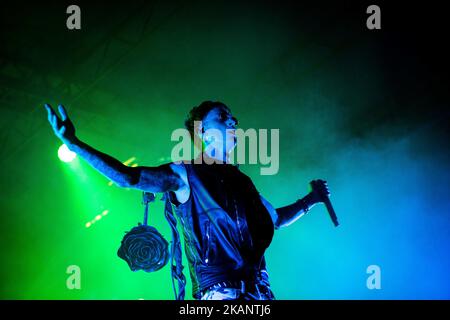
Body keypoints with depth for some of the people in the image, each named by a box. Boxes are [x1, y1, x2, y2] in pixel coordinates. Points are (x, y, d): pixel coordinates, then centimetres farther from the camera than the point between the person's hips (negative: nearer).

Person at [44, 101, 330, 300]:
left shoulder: (241, 180, 19)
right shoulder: (185, 175, 0)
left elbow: (275, 219, 33)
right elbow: (129, 177, -12)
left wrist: (311, 199, 30)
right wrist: (74, 143, -18)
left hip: (260, 291, 6)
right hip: (220, 293, -6)